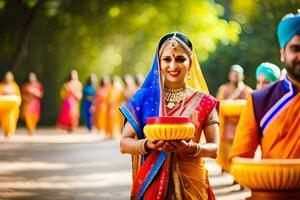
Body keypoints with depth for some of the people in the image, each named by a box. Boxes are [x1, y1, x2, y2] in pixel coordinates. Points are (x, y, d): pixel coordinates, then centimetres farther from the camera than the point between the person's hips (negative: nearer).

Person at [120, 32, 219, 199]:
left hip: (190, 183, 0)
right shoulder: (144, 97, 0)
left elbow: (214, 148, -2)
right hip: (151, 181, 0)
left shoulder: (204, 102, -1)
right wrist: (147, 145, -20)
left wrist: (191, 148, -21)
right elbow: (124, 143, -1)